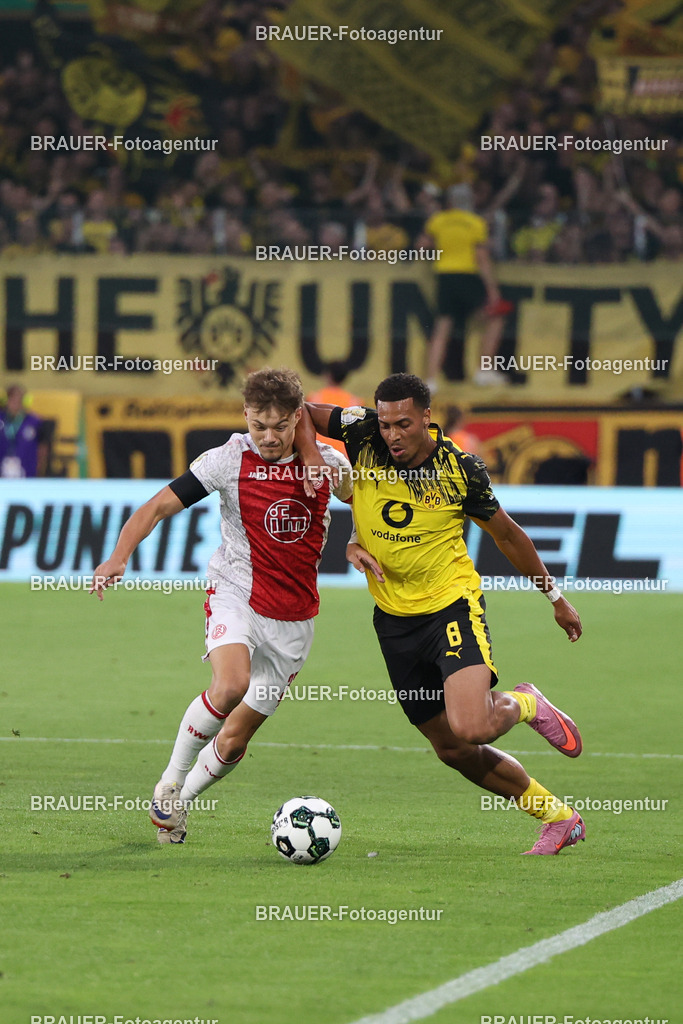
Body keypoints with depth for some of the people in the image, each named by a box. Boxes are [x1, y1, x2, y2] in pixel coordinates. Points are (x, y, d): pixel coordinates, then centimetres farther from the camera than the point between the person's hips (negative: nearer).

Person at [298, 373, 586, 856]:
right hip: (394, 618, 4)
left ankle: (524, 704, 9)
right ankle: (559, 817, 25)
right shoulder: (363, 436, -10)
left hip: (453, 604, -4)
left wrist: (556, 597, 12)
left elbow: (506, 533, 3)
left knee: (470, 728, -27)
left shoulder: (462, 469, -12)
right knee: (454, 750, 8)